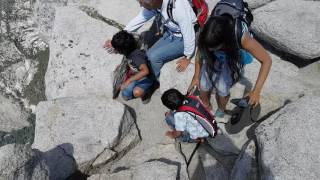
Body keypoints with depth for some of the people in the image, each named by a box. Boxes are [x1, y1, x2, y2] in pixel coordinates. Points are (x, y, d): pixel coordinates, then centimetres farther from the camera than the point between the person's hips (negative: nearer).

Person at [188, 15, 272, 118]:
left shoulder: (242, 37, -41)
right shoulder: (206, 31, -34)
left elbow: (267, 61, -30)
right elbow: (201, 51, -12)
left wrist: (256, 91, -35)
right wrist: (196, 76, -5)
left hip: (233, 57, -2)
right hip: (213, 58, 2)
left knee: (222, 89, -8)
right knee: (204, 86, -1)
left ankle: (221, 111, 26)